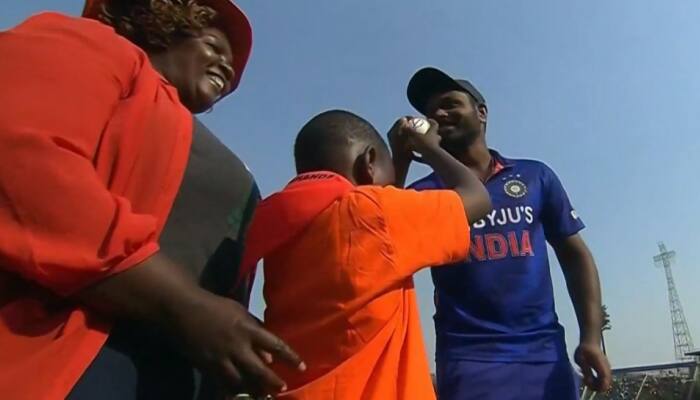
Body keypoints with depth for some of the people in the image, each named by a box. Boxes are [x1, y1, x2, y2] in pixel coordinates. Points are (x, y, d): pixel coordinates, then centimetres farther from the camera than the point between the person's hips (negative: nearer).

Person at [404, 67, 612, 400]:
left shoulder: (536, 176, 8)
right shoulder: (426, 193, 5)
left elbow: (574, 255, 10)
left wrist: (591, 337, 0)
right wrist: (401, 158, -12)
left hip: (545, 354, 2)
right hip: (470, 359, -1)